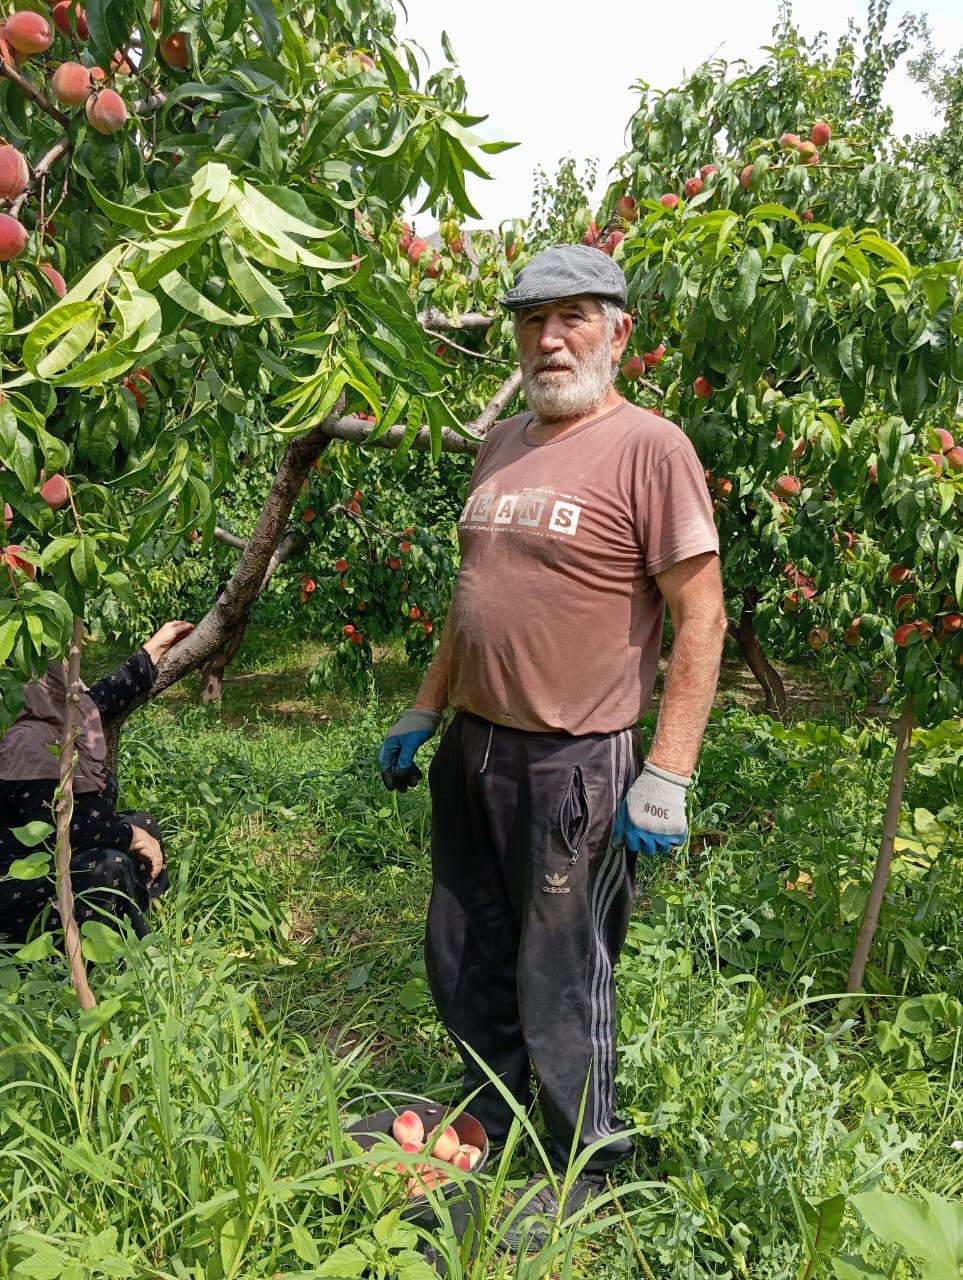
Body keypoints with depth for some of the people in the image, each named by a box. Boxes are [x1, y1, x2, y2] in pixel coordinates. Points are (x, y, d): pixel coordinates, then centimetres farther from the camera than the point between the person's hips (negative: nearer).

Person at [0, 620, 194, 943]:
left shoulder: (58, 721, -1)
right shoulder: (30, 745, -28)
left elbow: (110, 696, 17)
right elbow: (54, 830, -32)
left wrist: (155, 647, 27)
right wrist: (129, 835, -21)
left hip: (55, 860, 10)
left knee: (143, 824, 9)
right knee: (110, 866, -29)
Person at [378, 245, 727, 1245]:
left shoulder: (649, 448, -10)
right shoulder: (502, 446, 12)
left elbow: (701, 616, -13)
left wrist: (668, 775, -16)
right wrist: (424, 712, 18)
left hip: (574, 766, -7)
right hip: (472, 749, 7)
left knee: (559, 985, 8)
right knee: (464, 964, 20)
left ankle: (583, 1174, 34)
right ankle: (489, 1130, 44)